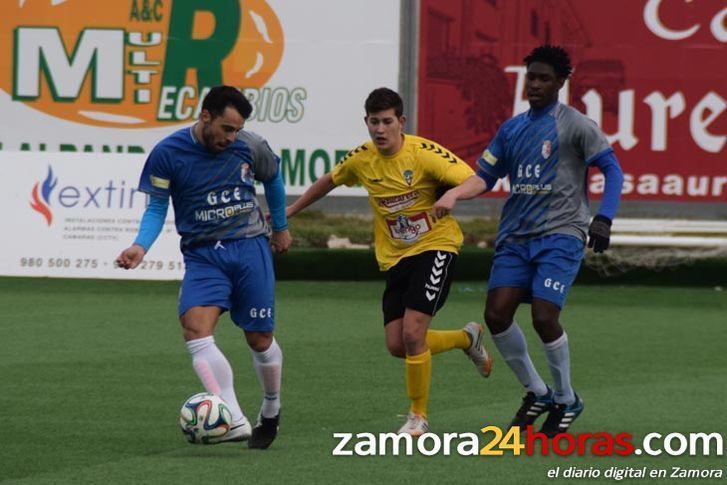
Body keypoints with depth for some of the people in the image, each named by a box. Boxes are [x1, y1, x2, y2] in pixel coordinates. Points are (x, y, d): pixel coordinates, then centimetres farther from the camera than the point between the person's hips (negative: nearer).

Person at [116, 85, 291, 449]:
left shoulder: (250, 147, -3)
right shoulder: (168, 153, -9)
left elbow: (272, 179, 18)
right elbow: (157, 207, 0)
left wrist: (280, 227, 29)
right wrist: (141, 246, -17)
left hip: (250, 246, 1)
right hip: (202, 255, -1)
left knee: (259, 339, 6)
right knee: (196, 331, -24)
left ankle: (271, 412, 34)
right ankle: (235, 421, -31)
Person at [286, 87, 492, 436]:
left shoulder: (423, 153, -16)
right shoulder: (361, 160, -1)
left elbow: (475, 181, -23)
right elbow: (328, 181, 20)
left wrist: (453, 194, -44)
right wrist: (291, 210, 27)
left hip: (435, 246, -6)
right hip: (394, 257, 6)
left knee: (412, 332, -18)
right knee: (397, 346, 0)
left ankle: (418, 416, 2)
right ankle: (467, 338, 29)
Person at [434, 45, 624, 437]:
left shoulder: (574, 125, -2)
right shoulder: (512, 129, 15)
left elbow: (612, 170, -4)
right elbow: (483, 178, 18)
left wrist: (603, 219, -16)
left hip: (560, 235, -6)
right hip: (516, 238, 6)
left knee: (544, 316, -17)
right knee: (497, 313, -8)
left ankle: (566, 401, 5)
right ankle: (537, 393, 12)